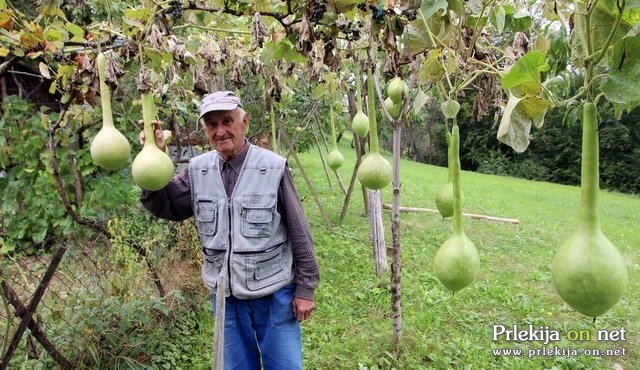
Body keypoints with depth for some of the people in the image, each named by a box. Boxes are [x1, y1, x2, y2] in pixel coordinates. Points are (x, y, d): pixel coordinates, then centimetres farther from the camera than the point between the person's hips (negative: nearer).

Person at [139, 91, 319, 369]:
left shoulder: (273, 167, -14)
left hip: (274, 293, -3)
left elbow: (299, 232, -9)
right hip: (225, 295, 4)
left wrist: (306, 288, -6)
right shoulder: (197, 170, -2)